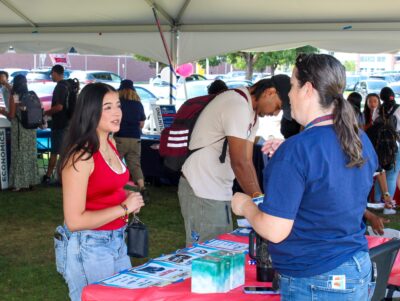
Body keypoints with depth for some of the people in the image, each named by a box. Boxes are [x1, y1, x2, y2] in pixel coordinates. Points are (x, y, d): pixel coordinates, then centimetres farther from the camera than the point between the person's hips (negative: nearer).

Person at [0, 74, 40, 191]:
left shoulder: (13, 97, -9)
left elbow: (11, 115, -9)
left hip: (19, 129, -5)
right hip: (31, 128, 5)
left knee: (19, 155, 2)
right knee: (30, 154, 11)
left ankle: (20, 183, 4)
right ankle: (30, 181, 17)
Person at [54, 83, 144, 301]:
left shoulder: (110, 145, 5)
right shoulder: (81, 156, -20)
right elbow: (74, 221, -23)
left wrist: (126, 196, 3)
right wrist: (124, 208, -18)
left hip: (117, 242, 8)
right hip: (87, 248, -8)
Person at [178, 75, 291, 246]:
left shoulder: (252, 111, 11)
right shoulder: (238, 106, -20)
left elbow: (247, 161, 9)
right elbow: (239, 163, -22)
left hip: (220, 191, 10)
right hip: (202, 192, -10)